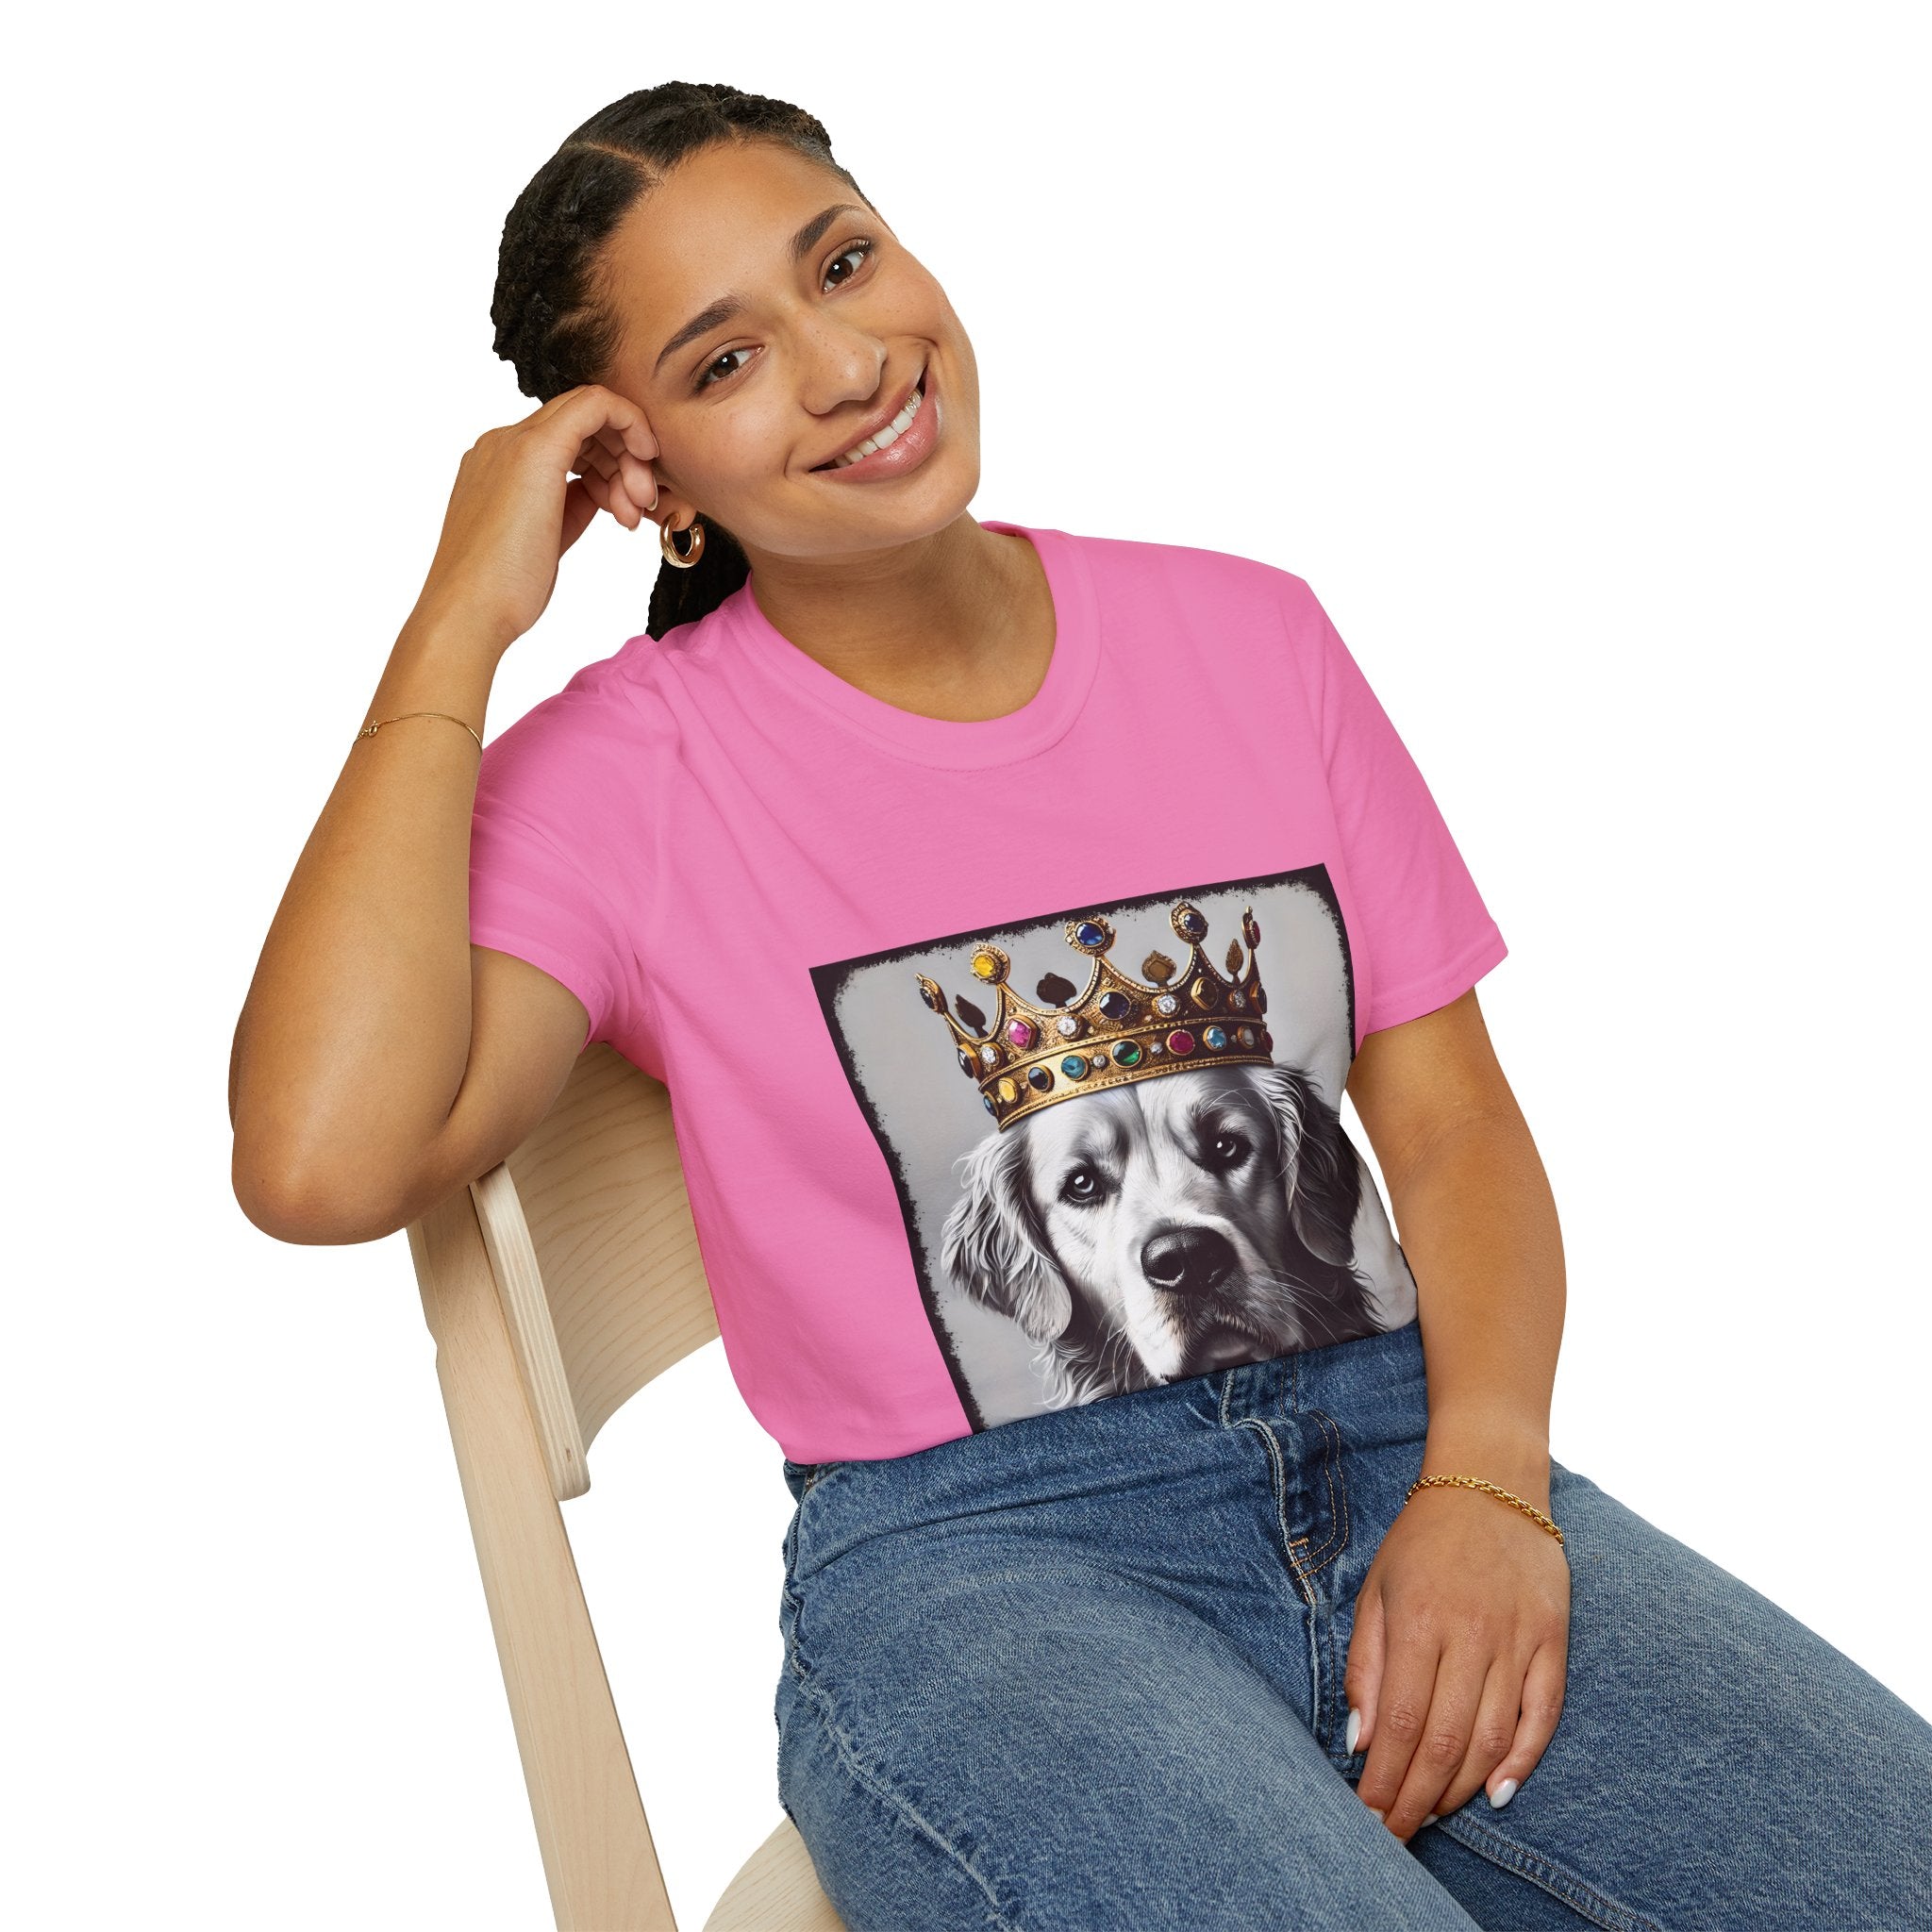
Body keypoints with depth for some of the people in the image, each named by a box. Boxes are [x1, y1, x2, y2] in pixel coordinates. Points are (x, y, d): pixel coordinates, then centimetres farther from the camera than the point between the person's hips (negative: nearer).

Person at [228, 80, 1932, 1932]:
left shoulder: (1245, 634, 10)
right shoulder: (622, 772, -1)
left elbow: (1450, 1112, 9)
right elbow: (322, 1163, -18)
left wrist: (1484, 1481, -9)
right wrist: (458, 624, -11)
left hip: (1397, 1453, 4)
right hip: (965, 1562, -3)